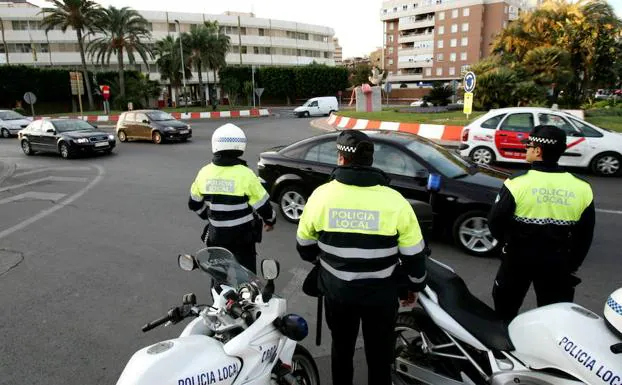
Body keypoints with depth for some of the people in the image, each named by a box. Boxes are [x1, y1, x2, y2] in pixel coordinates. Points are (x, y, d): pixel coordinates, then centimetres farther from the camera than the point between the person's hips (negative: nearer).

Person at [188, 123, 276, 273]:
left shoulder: (204, 172, -5)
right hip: (242, 235, -4)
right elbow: (262, 205, -12)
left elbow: (194, 204, 8)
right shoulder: (245, 174, -19)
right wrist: (270, 220, 8)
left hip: (216, 234, 4)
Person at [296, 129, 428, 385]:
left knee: (341, 348, 24)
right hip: (380, 294, -1)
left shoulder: (321, 195, -12)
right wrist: (416, 285, 10)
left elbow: (304, 246, 0)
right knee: (379, 354, 19)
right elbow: (414, 254, -9)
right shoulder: (394, 201, -16)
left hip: (336, 290, 2)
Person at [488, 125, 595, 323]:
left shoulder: (517, 183, -18)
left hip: (518, 257, -2)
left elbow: (495, 221, -11)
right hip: (558, 262, 3)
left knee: (505, 306, 19)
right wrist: (572, 265, 15)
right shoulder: (582, 189, -5)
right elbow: (585, 236, 3)